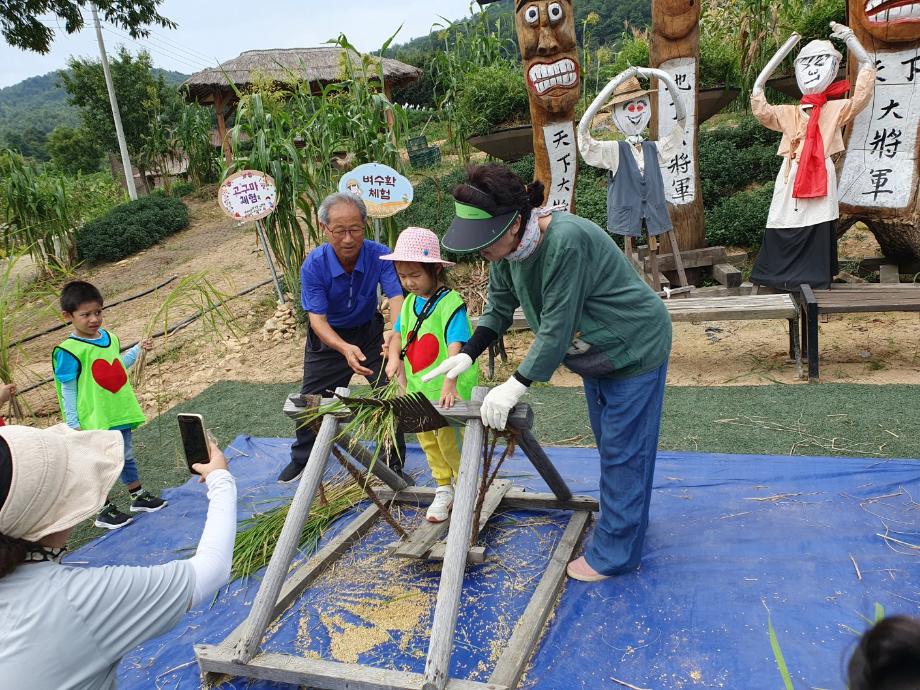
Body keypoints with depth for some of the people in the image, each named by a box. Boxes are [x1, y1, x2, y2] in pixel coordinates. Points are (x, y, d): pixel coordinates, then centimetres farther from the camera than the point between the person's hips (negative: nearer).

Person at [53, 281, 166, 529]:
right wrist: (73, 423, -12)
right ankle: (104, 511, 21)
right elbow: (68, 390, -13)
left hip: (120, 414, 7)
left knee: (127, 456, 20)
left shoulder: (110, 337, 4)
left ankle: (138, 497, 36)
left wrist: (137, 349, 13)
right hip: (95, 421, -7)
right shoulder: (69, 350, -16)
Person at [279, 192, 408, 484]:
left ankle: (394, 465, 13)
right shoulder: (313, 265, -27)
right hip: (328, 337, 0)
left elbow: (397, 300, -34)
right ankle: (301, 460, 36)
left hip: (369, 332, 0)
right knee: (312, 400, 11)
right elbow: (317, 319, -30)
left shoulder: (380, 255, -26)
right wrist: (345, 349, -50)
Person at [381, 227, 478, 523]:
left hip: (446, 388, -7)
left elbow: (456, 346, -26)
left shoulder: (450, 303, -16)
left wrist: (449, 382, -40)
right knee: (427, 440, 17)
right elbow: (398, 335, 12)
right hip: (417, 387, 8)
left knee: (450, 441, -2)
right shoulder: (409, 302, 8)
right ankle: (444, 490, 35)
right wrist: (394, 357, -11)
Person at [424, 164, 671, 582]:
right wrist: (467, 354, -13)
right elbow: (499, 306, 0)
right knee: (609, 443, 21)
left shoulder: (565, 241, -37)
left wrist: (516, 385, -30)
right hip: (595, 353, 9)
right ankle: (626, 521, 40)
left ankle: (613, 555, 11)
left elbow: (557, 327, -34)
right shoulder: (508, 246, -10)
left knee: (623, 450, -1)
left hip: (635, 348, -9)